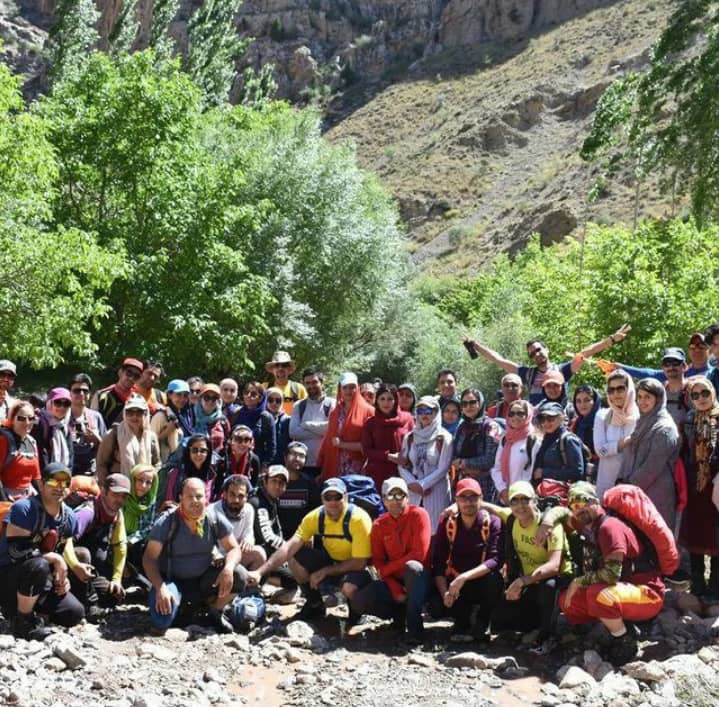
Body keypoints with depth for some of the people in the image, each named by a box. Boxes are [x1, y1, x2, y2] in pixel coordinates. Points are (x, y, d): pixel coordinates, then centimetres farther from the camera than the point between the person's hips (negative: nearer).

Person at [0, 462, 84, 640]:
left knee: (75, 614, -5)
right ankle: (22, 622, -17)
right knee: (38, 565, -39)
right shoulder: (24, 509, -19)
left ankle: (20, 606, 16)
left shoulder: (69, 518, 3)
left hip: (42, 578, 7)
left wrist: (62, 577, -4)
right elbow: (17, 550, -27)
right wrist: (54, 558, -23)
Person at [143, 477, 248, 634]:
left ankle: (215, 612, 7)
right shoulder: (166, 523, -17)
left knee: (239, 575, -22)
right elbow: (149, 558, -16)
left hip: (204, 580, 2)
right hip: (173, 580, -2)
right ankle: (179, 602, 11)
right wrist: (160, 588, -31)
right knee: (162, 621, -28)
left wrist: (228, 568, -30)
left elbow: (234, 549, -7)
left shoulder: (215, 520, -10)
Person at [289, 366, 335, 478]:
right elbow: (293, 432, -2)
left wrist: (306, 425, -4)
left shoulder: (332, 404, 2)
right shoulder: (298, 406, 11)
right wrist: (320, 432, -8)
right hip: (303, 463, 2)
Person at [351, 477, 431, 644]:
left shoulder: (418, 515, -12)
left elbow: (419, 554, -20)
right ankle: (401, 613, 6)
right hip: (394, 581, 4)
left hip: (419, 579, -4)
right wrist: (396, 591, -14)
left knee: (412, 566, -38)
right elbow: (378, 562, 0)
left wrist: (386, 569, -13)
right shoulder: (378, 525, 1)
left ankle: (414, 625, -28)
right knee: (360, 600, -19)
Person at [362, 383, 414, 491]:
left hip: (401, 473, 0)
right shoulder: (370, 423, 7)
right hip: (377, 475, 0)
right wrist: (388, 456, -10)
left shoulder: (407, 419, 6)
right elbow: (366, 450, 2)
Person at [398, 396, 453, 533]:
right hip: (413, 493, 4)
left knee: (434, 531, -4)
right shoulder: (409, 437, 11)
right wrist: (413, 484, -8)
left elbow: (443, 469, -7)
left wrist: (422, 485, -11)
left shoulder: (444, 438, -1)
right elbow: (402, 465, 7)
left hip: (436, 493, -3)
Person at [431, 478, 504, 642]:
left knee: (493, 578, -34)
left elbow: (496, 560, -25)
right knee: (436, 606, -27)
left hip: (483, 583, -1)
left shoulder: (492, 523, -12)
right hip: (455, 582, 1)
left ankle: (482, 622, -5)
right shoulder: (447, 524, -4)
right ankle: (463, 619, 9)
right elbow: (438, 563, -7)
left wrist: (464, 577, -36)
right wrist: (444, 592, -24)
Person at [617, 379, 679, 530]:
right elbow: (628, 456, 17)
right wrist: (621, 481, 3)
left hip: (656, 496, -7)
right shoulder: (642, 423, 15)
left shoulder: (665, 428, -9)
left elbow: (652, 467, -15)